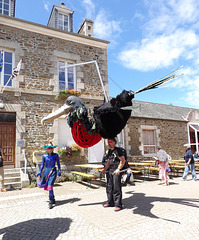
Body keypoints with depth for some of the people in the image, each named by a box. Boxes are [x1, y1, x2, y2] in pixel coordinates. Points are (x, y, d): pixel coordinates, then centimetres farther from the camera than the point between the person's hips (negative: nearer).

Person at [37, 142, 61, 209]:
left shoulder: (55, 155, -1)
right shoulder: (44, 156, 6)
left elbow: (58, 164, 4)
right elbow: (42, 165, 11)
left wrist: (59, 171, -7)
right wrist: (39, 173, 4)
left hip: (53, 172, -4)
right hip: (46, 171, 4)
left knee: (50, 186, -14)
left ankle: (51, 202, 1)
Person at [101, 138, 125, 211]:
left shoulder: (118, 150, -9)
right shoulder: (109, 151, 16)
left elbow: (123, 160, -13)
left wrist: (118, 169, -21)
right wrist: (104, 169, 13)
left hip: (116, 170, -8)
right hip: (110, 170, 8)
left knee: (116, 188, -5)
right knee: (109, 187, 13)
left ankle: (118, 205, 5)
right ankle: (110, 202, 27)